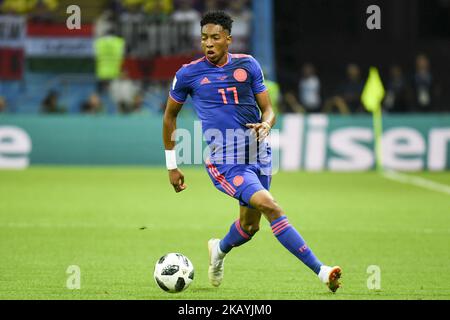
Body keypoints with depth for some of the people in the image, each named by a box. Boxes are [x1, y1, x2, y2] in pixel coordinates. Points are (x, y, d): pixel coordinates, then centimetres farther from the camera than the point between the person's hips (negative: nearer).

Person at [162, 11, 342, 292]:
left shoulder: (247, 65, 5)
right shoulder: (189, 74, -1)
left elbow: (268, 109, 10)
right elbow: (170, 115, 12)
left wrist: (266, 125, -15)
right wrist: (172, 166, 12)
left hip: (258, 153, 5)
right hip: (224, 160, -5)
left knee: (250, 225, 14)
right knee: (270, 206, -23)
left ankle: (220, 249, 49)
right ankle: (321, 271, -25)